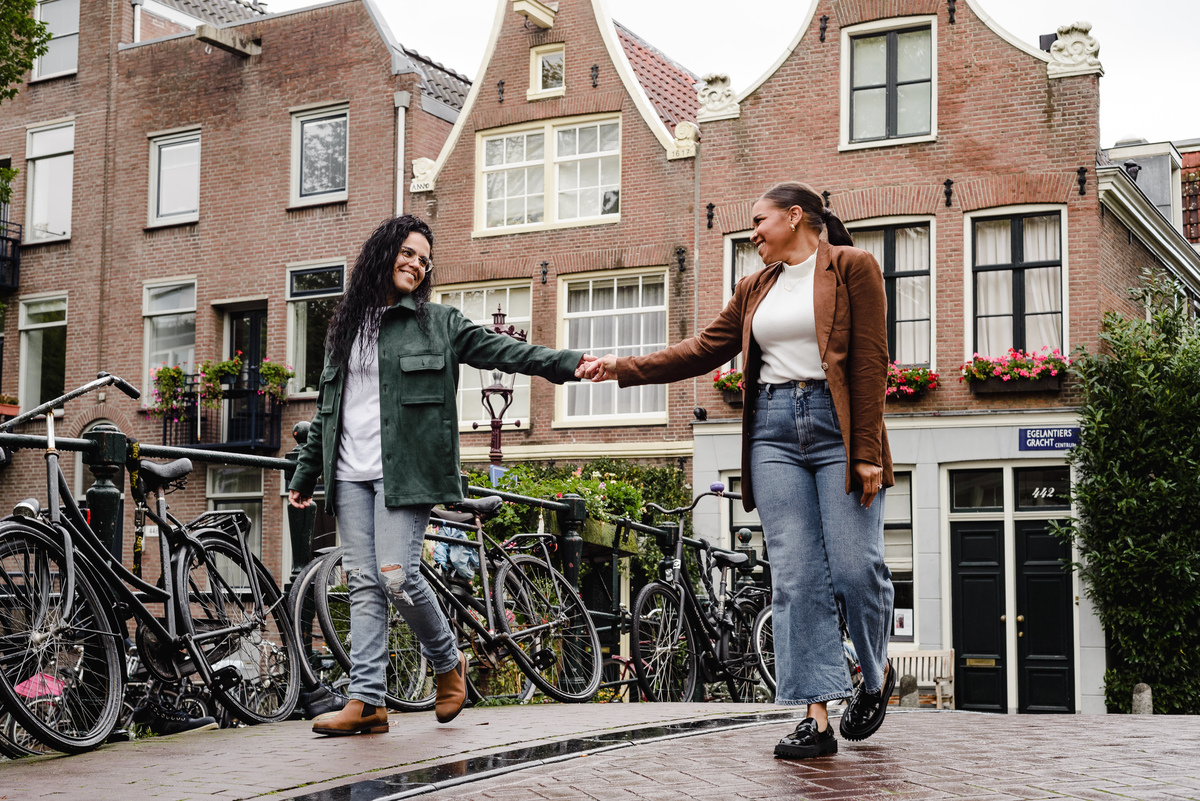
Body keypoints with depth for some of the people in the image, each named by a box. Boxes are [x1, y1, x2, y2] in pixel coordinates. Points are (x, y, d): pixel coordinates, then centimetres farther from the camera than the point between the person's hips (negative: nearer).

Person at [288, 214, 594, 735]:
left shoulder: (439, 323, 8)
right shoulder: (346, 327, 18)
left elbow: (503, 351, -3)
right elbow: (326, 408, 22)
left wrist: (570, 362, -16)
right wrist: (303, 475, 21)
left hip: (404, 471, -4)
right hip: (350, 475, 4)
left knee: (396, 576, -14)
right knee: (363, 584, 0)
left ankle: (448, 663, 11)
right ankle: (366, 701, 1)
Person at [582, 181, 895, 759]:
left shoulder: (852, 267, 2)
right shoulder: (754, 289, 21)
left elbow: (869, 360, -5)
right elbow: (705, 349, 18)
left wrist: (867, 451, -12)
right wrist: (624, 368, 10)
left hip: (837, 425, -5)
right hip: (773, 430, 5)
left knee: (855, 566, -7)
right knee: (795, 576, -4)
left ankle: (876, 676, 21)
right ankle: (817, 717, -3)